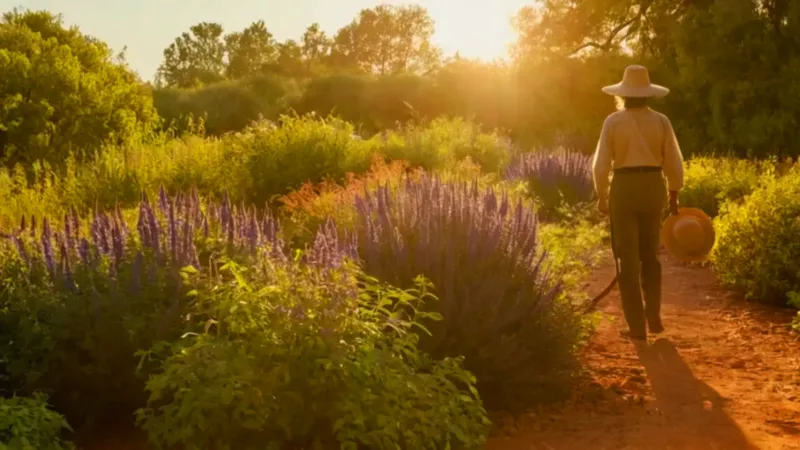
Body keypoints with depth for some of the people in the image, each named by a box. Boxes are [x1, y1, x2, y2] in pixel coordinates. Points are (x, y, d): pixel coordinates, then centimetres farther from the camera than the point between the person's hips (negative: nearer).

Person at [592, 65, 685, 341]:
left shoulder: (613, 121, -5)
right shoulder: (661, 121, 1)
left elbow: (601, 163, -6)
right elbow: (674, 163, 1)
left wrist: (601, 196, 6)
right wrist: (674, 196, 13)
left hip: (624, 188, -3)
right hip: (654, 187, 3)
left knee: (627, 258, 3)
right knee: (650, 253, 20)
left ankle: (637, 327, 3)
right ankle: (653, 316, 16)